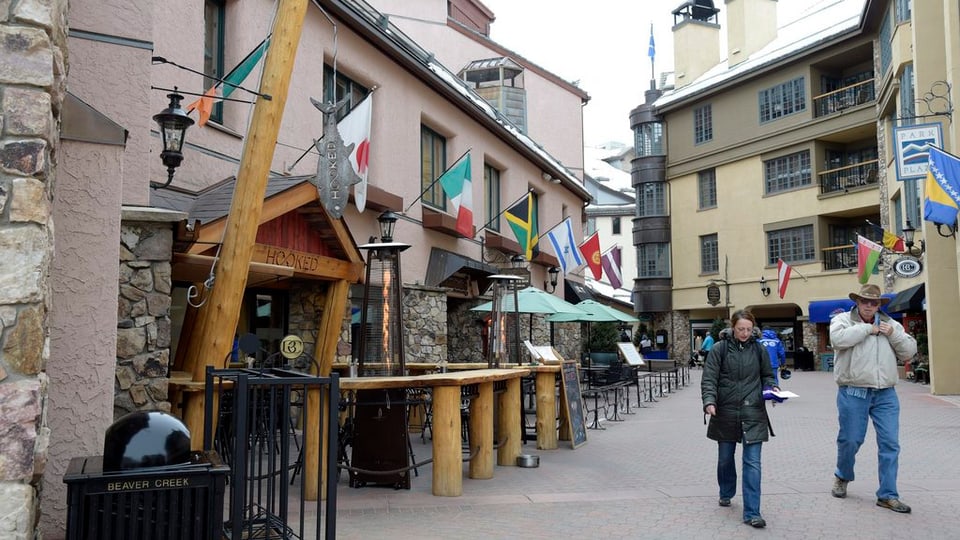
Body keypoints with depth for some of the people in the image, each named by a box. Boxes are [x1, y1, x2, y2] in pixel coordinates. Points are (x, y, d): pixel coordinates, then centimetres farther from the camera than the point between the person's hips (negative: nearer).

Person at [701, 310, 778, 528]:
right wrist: (709, 401, -22)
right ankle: (726, 494, 41)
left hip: (753, 413, 0)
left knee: (752, 462, -5)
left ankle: (752, 512, -2)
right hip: (725, 412, 0)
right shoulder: (719, 349, -4)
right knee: (725, 457, 16)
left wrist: (771, 388, -5)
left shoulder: (759, 349, 3)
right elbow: (709, 379, -7)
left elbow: (766, 376, 16)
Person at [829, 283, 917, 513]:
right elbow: (839, 339, -20)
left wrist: (893, 334, -5)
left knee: (890, 443, 1)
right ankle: (843, 477, 32)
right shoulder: (843, 320, 1)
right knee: (850, 440, 5)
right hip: (854, 393, -4)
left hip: (886, 394, 4)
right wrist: (868, 328, -11)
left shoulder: (890, 324, 15)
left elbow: (909, 351, 10)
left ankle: (888, 495, 10)